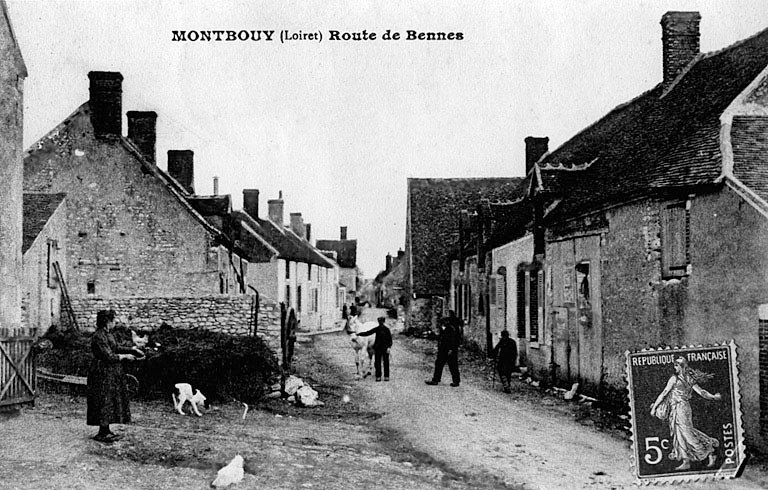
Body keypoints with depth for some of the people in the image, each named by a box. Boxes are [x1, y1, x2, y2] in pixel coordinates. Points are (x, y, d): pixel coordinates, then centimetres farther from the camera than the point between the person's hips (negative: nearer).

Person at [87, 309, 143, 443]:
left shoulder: (108, 334, 10)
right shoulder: (99, 337, -20)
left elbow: (116, 348, 23)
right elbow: (108, 356, -22)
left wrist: (133, 350, 18)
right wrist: (125, 356, -10)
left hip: (111, 373, 10)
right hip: (103, 373, -10)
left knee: (110, 401, 12)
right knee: (104, 402, -5)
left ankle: (106, 430, 19)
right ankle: (102, 433, 0)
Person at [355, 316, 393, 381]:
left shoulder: (386, 330, -1)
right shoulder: (376, 329, 6)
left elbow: (390, 339, -1)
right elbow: (367, 333, 8)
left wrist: (389, 347, -10)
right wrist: (359, 334, 2)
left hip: (385, 348, -3)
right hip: (377, 348, 3)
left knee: (386, 362, 0)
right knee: (377, 362, 0)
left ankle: (386, 376, 6)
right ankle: (378, 376, 5)